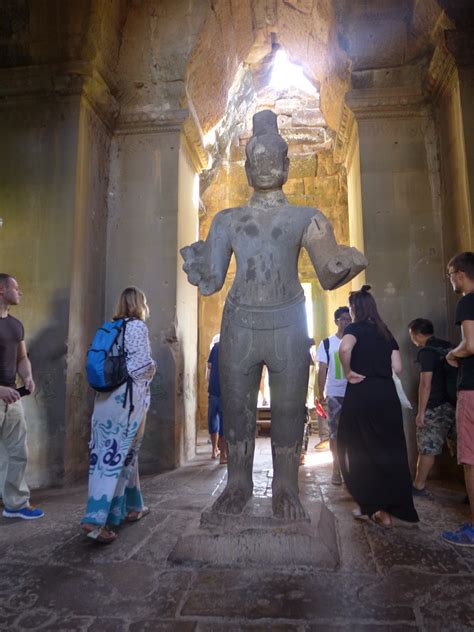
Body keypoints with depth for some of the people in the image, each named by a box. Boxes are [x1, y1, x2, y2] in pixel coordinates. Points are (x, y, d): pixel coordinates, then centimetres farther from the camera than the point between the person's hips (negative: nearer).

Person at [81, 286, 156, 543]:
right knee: (118, 456, -4)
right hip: (127, 396, -7)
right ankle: (96, 520, -8)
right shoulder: (137, 326, -7)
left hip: (106, 395, 8)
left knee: (106, 453, 12)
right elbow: (142, 365, -13)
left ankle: (131, 507, 26)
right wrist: (153, 368, 8)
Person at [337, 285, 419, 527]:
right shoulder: (386, 332, 13)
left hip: (361, 394, -5)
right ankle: (389, 509, 15)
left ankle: (370, 506, 18)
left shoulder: (355, 328, -3)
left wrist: (348, 372, -11)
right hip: (387, 394, 5)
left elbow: (345, 348, -26)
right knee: (389, 452, 11)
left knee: (360, 452, 10)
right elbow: (397, 367, 7)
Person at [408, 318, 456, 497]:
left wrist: (421, 412, -14)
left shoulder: (426, 352, -13)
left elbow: (426, 384, -17)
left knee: (428, 448, -2)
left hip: (436, 407, -8)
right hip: (455, 404, 8)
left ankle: (419, 486, 5)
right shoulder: (449, 346, 11)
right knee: (459, 447, 12)